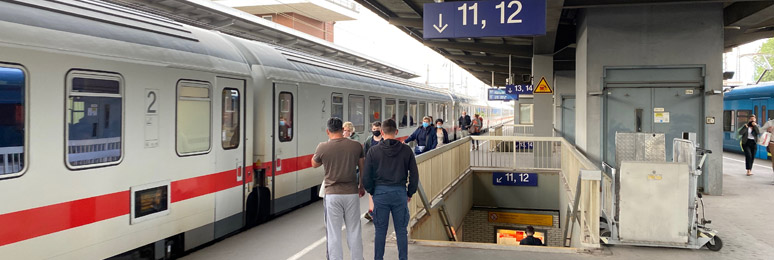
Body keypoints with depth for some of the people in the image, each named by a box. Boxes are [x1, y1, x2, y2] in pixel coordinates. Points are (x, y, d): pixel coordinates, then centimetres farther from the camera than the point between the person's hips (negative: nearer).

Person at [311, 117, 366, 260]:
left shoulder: (323, 147, -8)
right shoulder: (356, 146, -2)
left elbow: (314, 164, 11)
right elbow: (363, 169, 10)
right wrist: (362, 187, 24)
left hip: (332, 195, -2)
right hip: (352, 194, 2)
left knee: (333, 233, 6)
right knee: (354, 231, 13)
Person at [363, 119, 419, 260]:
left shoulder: (373, 151, -2)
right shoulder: (406, 150, 0)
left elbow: (366, 177, -1)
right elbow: (414, 174, 2)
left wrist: (372, 192, 13)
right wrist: (410, 193, 13)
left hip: (380, 193, 0)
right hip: (400, 193, 0)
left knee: (380, 231, 9)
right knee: (401, 230, 9)